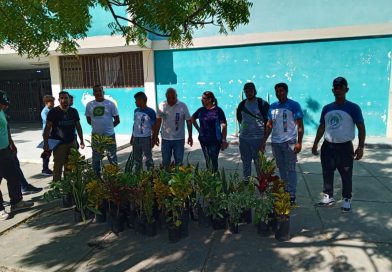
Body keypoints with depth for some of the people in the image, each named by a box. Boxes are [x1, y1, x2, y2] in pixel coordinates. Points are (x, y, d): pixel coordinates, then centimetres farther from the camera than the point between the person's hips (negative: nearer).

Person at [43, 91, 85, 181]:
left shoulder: (74, 111, 9)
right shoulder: (53, 112, -3)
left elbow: (78, 126, 15)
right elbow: (47, 128, -6)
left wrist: (81, 140, 13)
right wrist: (46, 143, -13)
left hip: (72, 143, 4)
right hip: (59, 144, -4)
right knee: (58, 167, -3)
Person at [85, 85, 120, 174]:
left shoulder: (110, 104, -4)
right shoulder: (89, 105, 2)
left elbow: (117, 120, 0)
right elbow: (89, 120, 13)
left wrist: (108, 127, 4)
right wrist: (97, 126, 6)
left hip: (109, 135, -2)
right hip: (95, 136, 3)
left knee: (112, 158, 5)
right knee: (96, 159, 14)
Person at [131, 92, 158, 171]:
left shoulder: (150, 112, -11)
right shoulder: (136, 111, 6)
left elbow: (154, 127, -7)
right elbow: (135, 124, 14)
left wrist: (154, 140, -8)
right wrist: (132, 137, 15)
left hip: (146, 139, -6)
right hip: (136, 138, 6)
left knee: (148, 159, 4)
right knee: (136, 159, 16)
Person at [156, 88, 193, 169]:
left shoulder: (183, 106, -9)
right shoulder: (162, 106, -3)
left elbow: (188, 121, -3)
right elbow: (158, 121, 5)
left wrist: (190, 136, -3)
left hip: (179, 139, -2)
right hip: (165, 138, 2)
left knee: (179, 161, 8)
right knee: (165, 161, 12)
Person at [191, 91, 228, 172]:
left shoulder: (218, 110, -9)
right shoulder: (201, 110, 5)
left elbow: (224, 125, -11)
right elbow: (192, 118, 23)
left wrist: (224, 140, -14)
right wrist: (198, 129, 12)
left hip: (215, 141, -5)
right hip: (203, 140, 5)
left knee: (213, 161, -2)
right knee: (207, 161, 14)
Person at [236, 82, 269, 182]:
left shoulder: (262, 104, -8)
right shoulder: (242, 104, 8)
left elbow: (268, 119, -3)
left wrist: (262, 128, 1)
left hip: (257, 138, -5)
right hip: (243, 137, 5)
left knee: (258, 161, 1)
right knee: (245, 161, 14)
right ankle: (246, 181, 27)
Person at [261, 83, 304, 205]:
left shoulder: (294, 105, -3)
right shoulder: (272, 106, 12)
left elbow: (300, 125, -7)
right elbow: (269, 125, 15)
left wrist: (299, 142, -15)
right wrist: (264, 141, 11)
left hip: (289, 142, -5)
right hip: (275, 142, 5)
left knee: (290, 169, -1)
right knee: (281, 169, 13)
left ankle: (292, 195, 5)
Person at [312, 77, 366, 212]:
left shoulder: (353, 108, -5)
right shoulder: (327, 108, 8)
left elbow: (361, 128, -7)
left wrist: (360, 147, -14)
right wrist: (315, 144, 12)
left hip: (345, 147, -4)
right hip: (327, 146, 4)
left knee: (346, 175, 5)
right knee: (327, 174, 10)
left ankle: (347, 199, 20)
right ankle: (328, 196, 25)